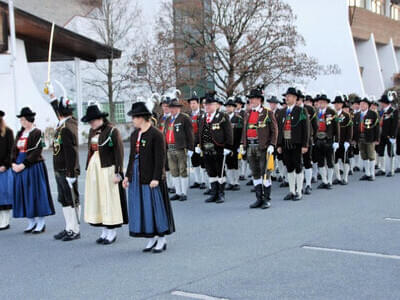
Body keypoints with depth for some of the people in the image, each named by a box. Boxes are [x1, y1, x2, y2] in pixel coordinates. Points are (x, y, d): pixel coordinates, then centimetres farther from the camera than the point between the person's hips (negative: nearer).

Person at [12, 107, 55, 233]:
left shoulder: (37, 133, -8)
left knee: (36, 193, -3)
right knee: (24, 194, 8)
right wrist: (14, 163, -3)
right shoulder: (20, 133, 13)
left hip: (34, 167, -7)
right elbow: (15, 150, 13)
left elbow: (36, 152, -16)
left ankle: (41, 223, 6)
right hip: (20, 168, 7)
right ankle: (31, 222, 17)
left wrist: (24, 164, -19)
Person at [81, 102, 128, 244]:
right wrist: (88, 169, 14)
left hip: (108, 169, -7)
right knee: (96, 199, 8)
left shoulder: (112, 131, -10)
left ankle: (112, 232, 9)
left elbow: (119, 152, -12)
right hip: (94, 169, 7)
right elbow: (90, 151, 16)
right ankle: (105, 231, 18)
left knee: (109, 199, -1)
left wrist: (117, 173, -15)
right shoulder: (92, 131, 10)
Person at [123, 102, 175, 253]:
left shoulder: (156, 135, -11)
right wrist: (128, 175, 15)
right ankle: (152, 238, 20)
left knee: (155, 206, 0)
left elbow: (160, 158, -14)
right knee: (141, 207, 9)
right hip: (137, 177, 7)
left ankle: (162, 240, 11)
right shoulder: (134, 135, 11)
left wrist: (156, 178, -18)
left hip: (151, 177, -7)